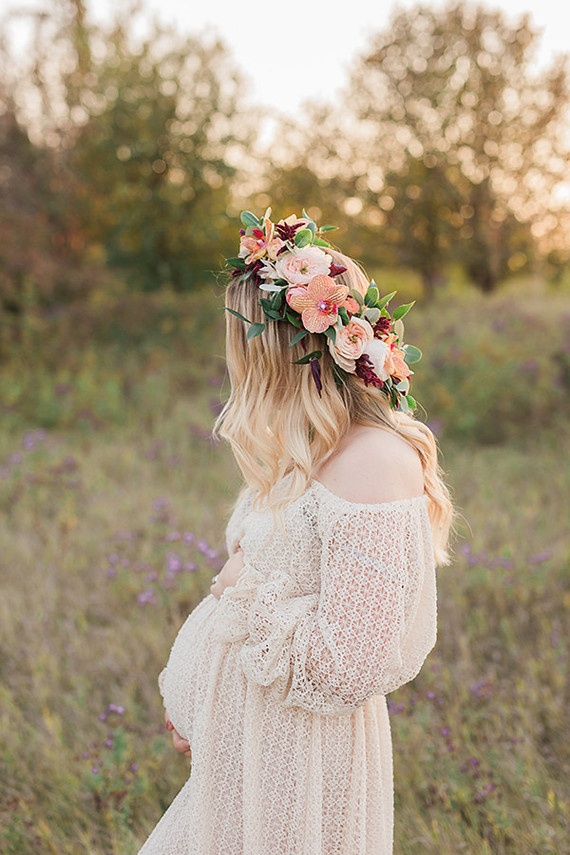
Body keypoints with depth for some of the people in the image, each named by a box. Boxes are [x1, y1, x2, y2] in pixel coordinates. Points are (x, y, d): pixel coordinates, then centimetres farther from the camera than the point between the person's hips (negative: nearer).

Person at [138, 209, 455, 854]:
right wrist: (194, 700, 15)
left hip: (305, 751, -8)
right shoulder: (304, 451, 4)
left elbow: (348, 663, -26)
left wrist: (246, 594, -13)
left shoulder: (375, 464, -25)